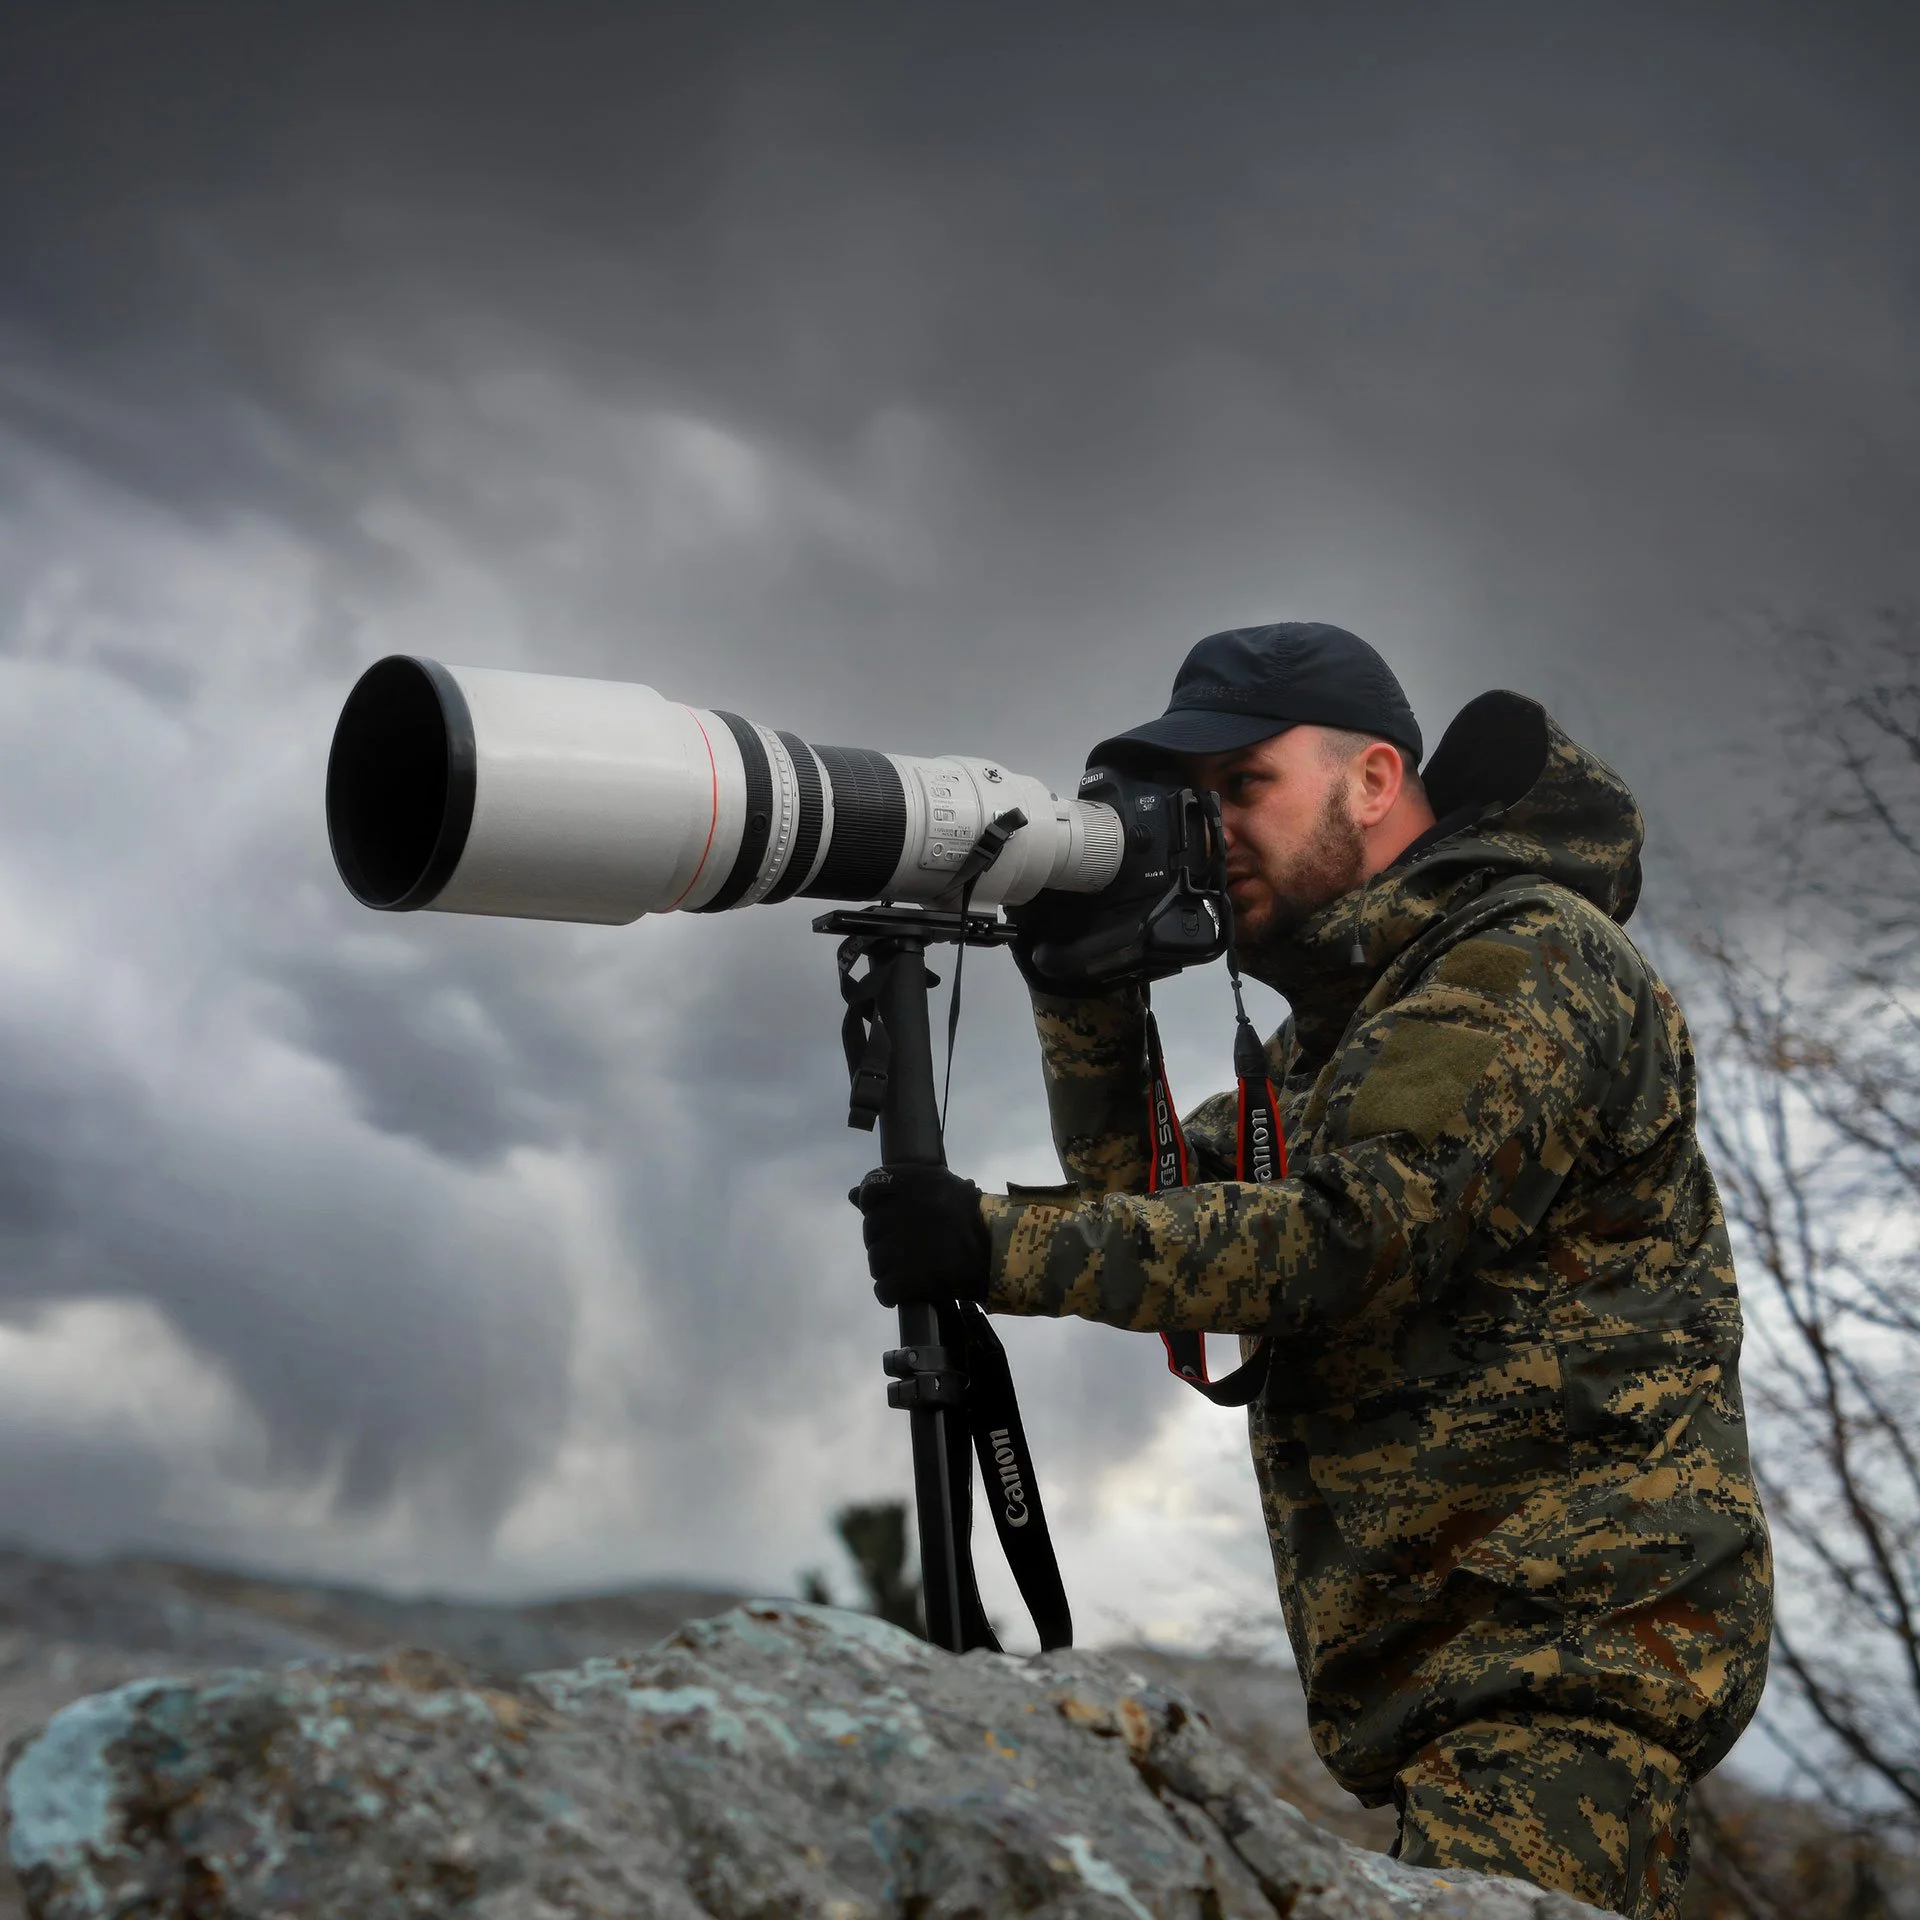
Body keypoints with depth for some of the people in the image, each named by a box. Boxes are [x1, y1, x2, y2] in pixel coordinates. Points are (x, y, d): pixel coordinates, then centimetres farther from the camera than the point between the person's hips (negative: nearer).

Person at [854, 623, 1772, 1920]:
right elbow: (1166, 1196, 18)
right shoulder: (1355, 1008, 22)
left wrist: (1001, 1248, -24)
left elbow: (1343, 1238, -21)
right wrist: (1085, 996, 5)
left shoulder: (1527, 964, -9)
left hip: (1570, 1634, -9)